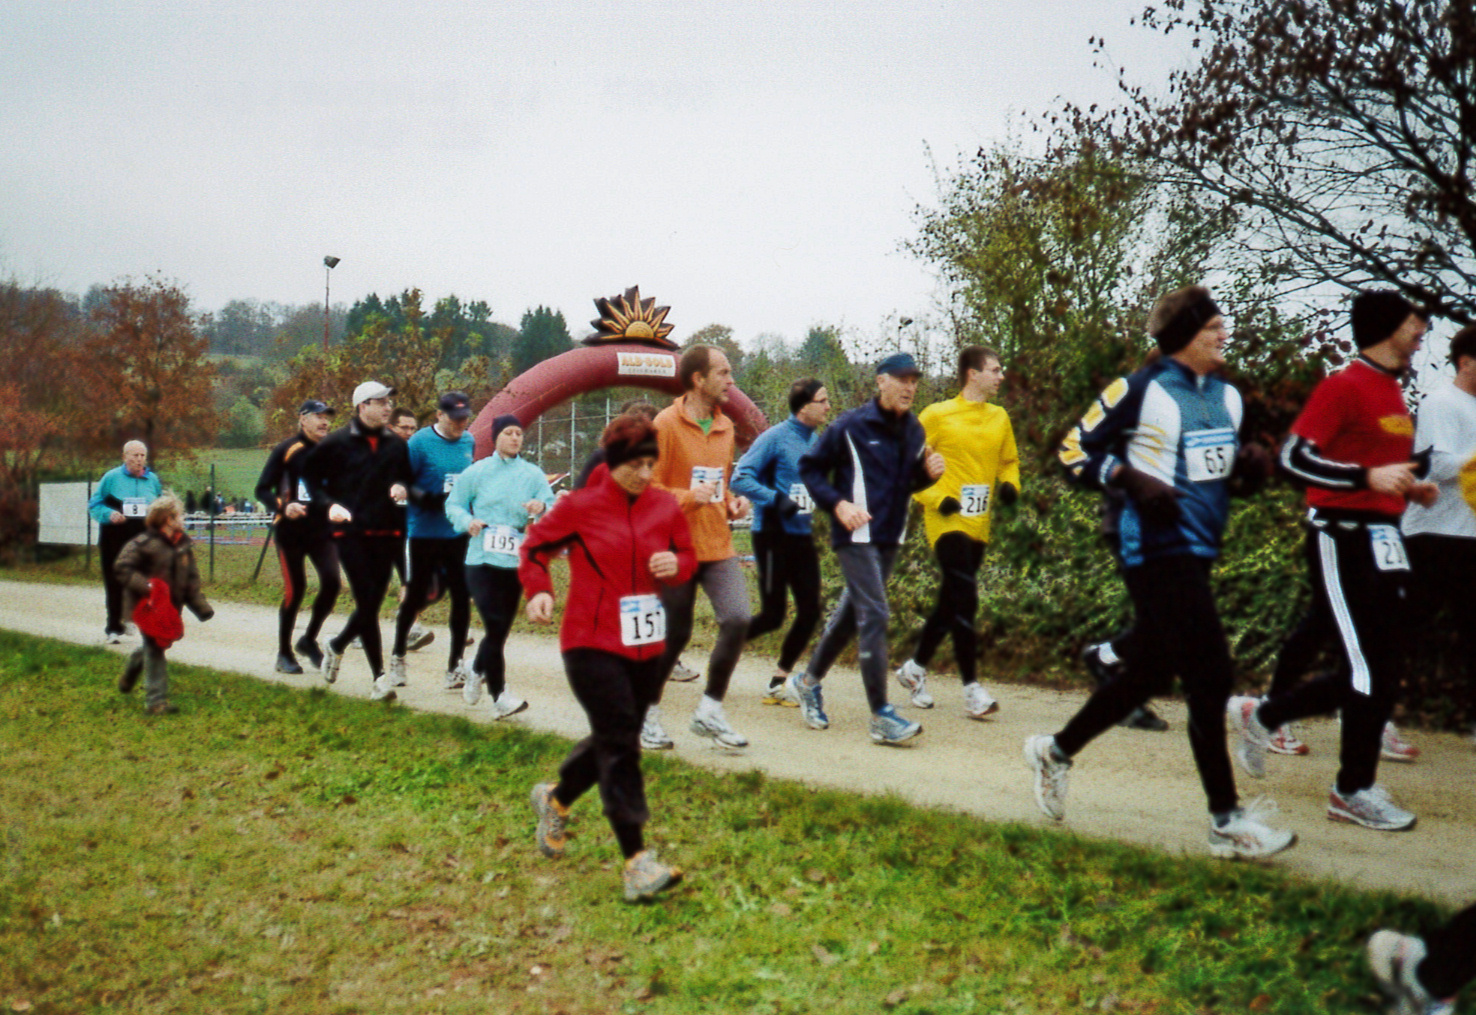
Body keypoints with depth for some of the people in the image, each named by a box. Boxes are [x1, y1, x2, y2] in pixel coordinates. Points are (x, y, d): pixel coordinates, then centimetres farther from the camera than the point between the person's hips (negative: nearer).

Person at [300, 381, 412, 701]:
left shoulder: (396, 444, 10)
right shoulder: (337, 443, -2)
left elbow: (406, 477, 23)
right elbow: (310, 474, 4)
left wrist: (402, 488, 0)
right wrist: (328, 504, -9)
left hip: (386, 532, 5)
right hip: (351, 531, -4)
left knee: (372, 602, 9)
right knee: (367, 603, -9)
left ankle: (336, 645, 37)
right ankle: (379, 677, -3)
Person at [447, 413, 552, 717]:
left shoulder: (533, 474, 6)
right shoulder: (476, 472, 3)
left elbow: (553, 507, -2)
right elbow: (453, 504, 8)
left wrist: (541, 507, -25)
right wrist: (467, 521, -13)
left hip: (516, 563, 3)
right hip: (482, 560, -3)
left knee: (499, 629, 13)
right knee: (495, 628, -13)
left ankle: (476, 676, 40)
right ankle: (499, 697, -6)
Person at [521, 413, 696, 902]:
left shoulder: (666, 506, 4)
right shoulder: (580, 506, -7)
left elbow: (688, 557, 15)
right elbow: (534, 548, 3)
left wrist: (676, 565, -8)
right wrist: (539, 591, -14)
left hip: (647, 645, 6)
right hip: (593, 644, -5)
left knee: (614, 739, 15)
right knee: (619, 743, -12)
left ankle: (556, 799, 44)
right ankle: (636, 861, -12)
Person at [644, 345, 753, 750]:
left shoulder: (724, 427, 13)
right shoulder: (666, 424, -9)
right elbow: (648, 487, -13)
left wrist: (732, 502, 6)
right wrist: (689, 497, -27)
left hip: (719, 545, 6)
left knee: (737, 619, -11)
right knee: (675, 634, 3)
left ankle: (710, 711, 5)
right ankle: (648, 713, 24)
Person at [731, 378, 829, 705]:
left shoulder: (815, 441, 10)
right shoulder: (776, 438, -12)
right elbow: (740, 478, -16)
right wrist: (777, 500, -24)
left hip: (802, 535, 7)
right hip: (773, 534, -7)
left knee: (810, 611, 2)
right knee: (772, 616, -5)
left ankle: (778, 683, 14)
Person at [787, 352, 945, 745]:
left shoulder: (914, 430, 9)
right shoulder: (850, 426, -10)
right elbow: (810, 467, -3)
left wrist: (928, 472, -2)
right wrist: (837, 504, -16)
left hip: (890, 537, 7)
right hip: (856, 535, -7)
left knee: (852, 611, 16)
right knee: (874, 615, -13)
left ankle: (808, 680, 35)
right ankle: (881, 716, -11)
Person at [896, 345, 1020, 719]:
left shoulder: (999, 418, 12)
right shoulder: (938, 415, -6)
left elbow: (1009, 460, 24)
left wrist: (1009, 484, 3)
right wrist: (936, 498, -14)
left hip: (979, 525, 7)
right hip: (948, 521, -6)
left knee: (951, 603, 13)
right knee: (964, 600, -14)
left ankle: (915, 668, 31)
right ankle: (972, 688, -11)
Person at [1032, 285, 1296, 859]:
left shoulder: (1227, 396, 15)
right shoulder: (1141, 392, -8)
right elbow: (1074, 452, -6)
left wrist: (1246, 462, 3)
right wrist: (1130, 479, -19)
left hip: (1197, 552, 9)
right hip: (1157, 549, -9)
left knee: (1149, 675, 14)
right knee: (1210, 680, -10)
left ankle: (1055, 751, 31)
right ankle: (1227, 823, -2)